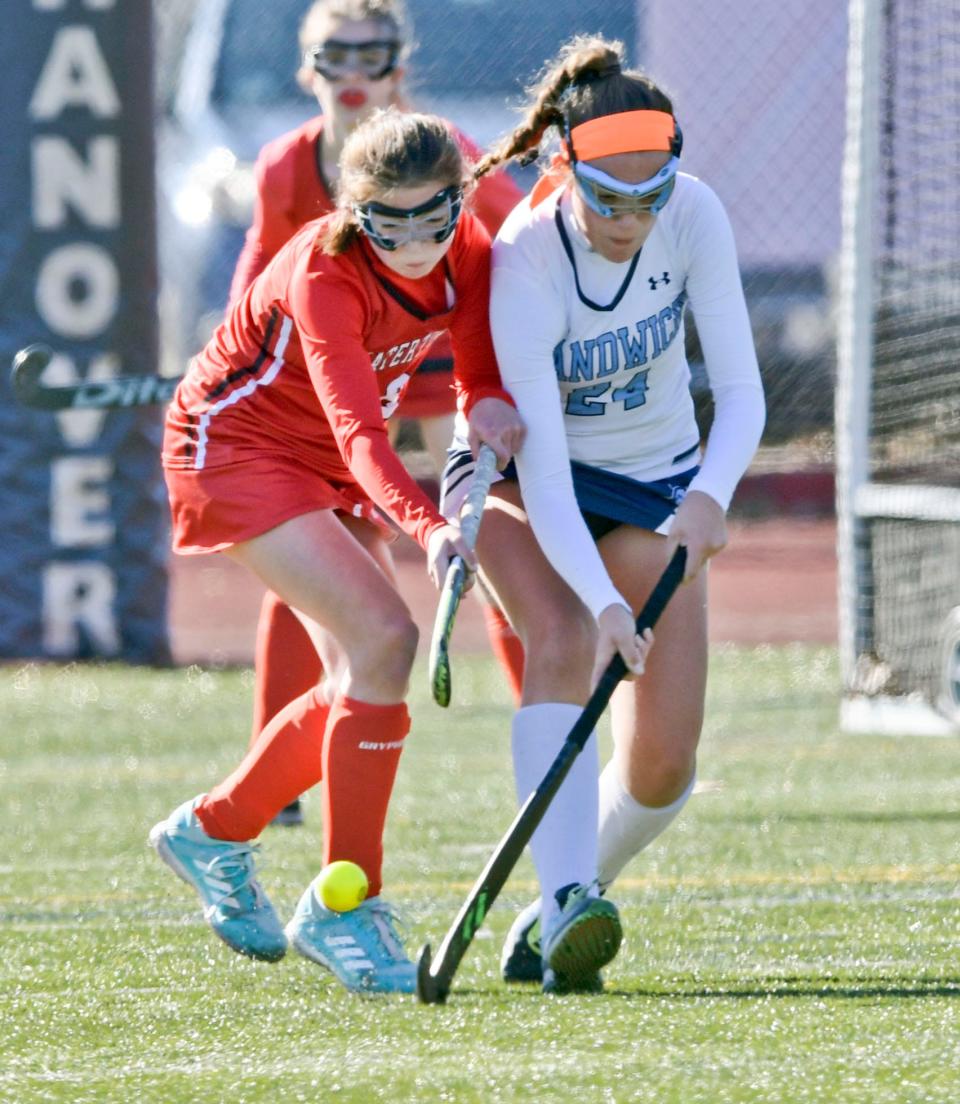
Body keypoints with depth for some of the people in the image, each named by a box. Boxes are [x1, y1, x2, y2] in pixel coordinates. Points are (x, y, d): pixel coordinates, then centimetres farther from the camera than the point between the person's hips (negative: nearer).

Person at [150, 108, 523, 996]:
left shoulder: (466, 253, -13)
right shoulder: (323, 275, -32)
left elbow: (484, 374, -7)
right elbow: (359, 431, -42)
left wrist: (491, 409, -32)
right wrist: (425, 527, -58)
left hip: (328, 466, 8)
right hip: (232, 444, -8)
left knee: (364, 679, 3)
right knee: (383, 639, -22)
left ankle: (213, 831, 25)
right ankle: (346, 905, -16)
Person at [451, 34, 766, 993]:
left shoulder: (693, 217, -20)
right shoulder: (523, 264, -31)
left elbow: (739, 390, -19)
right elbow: (541, 467, -35)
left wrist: (710, 494, -39)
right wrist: (604, 602, -48)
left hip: (659, 486, 3)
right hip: (526, 482, -3)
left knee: (661, 769, -8)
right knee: (564, 638, -35)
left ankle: (558, 912, 17)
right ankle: (568, 906, -44)